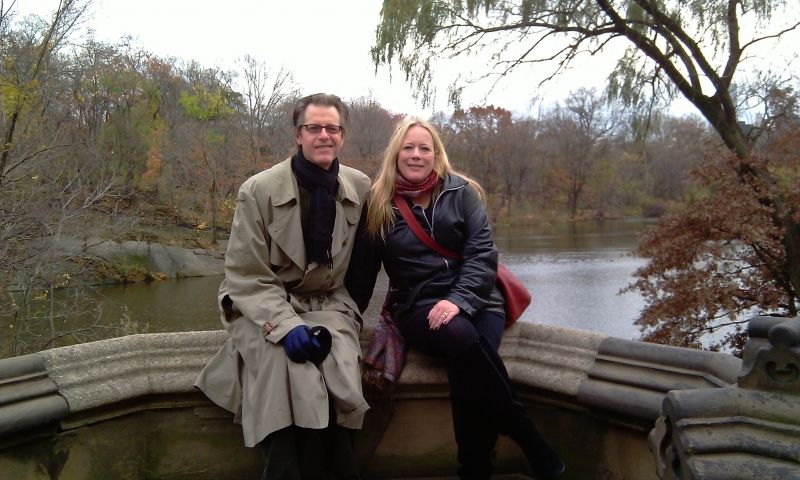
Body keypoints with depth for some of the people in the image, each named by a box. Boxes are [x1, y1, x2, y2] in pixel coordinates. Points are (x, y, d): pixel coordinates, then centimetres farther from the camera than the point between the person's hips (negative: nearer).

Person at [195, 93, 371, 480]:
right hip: (264, 306, -2)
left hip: (327, 302, 2)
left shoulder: (361, 188, 1)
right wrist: (285, 325, -24)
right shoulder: (259, 190, -8)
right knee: (286, 365, -32)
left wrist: (347, 314, -1)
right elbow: (245, 275, -10)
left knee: (339, 374, -26)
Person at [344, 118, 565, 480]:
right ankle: (527, 437, -18)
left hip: (474, 300, 1)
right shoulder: (379, 204, 5)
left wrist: (459, 300, -20)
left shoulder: (462, 193, 4)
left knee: (468, 367, -31)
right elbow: (361, 271, 11)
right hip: (417, 307, 0)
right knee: (462, 337, -34)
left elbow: (482, 253, -5)